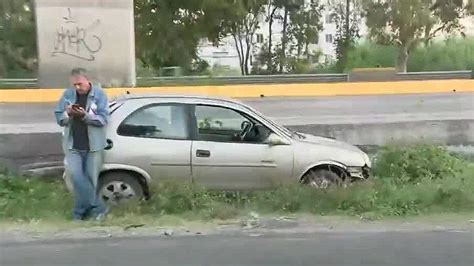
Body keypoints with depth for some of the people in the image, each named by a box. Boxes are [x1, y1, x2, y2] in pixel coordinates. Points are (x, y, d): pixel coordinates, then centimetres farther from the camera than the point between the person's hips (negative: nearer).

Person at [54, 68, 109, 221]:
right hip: (73, 146, 2)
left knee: (90, 179, 4)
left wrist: (85, 115, -27)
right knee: (76, 176, -10)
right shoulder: (68, 94, 4)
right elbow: (59, 118, 4)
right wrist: (68, 114, -18)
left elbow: (103, 119, -12)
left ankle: (81, 210, 19)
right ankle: (97, 208, -4)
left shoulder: (99, 94, -5)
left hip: (93, 145, -2)